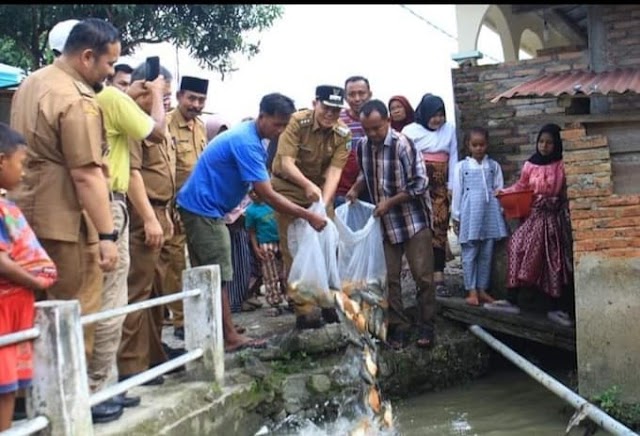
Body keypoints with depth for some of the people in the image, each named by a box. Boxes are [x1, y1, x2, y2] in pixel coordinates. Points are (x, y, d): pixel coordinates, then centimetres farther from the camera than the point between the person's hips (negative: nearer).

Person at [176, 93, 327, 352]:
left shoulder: (250, 138, 10)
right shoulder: (246, 143, -22)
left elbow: (263, 190, 13)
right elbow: (267, 195, -24)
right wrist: (308, 216, -20)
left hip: (200, 207, 10)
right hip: (204, 209, -10)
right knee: (218, 276, -5)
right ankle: (230, 338, 0)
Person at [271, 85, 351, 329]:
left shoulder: (342, 133, -10)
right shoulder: (297, 122, -20)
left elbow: (334, 171, -18)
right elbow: (286, 162, -27)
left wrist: (324, 203, -33)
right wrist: (308, 185, -44)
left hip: (321, 187, 4)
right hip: (289, 186, -4)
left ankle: (327, 300, 16)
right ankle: (302, 309, -1)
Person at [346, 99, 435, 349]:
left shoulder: (403, 145, -18)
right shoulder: (362, 146, -1)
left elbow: (420, 184, -17)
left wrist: (390, 202, -19)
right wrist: (356, 188, 0)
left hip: (413, 220, -5)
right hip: (384, 223, 5)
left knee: (422, 275, -1)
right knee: (389, 277, 6)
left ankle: (426, 326, 12)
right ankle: (399, 326, 18)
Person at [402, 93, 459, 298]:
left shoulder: (449, 129, 10)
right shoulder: (410, 131, 0)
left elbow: (453, 158, 9)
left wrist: (452, 186, 3)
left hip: (441, 187, 3)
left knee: (439, 230, -2)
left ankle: (438, 277, -1)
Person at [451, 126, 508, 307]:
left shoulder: (494, 166, 10)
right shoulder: (462, 166, 4)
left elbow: (499, 190, 9)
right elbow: (457, 191, 3)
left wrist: (500, 212, 3)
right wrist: (456, 216, 1)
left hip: (490, 212, 2)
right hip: (470, 214, -2)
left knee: (487, 254, 6)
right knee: (469, 253, -1)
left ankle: (482, 289, 14)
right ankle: (471, 291, 3)